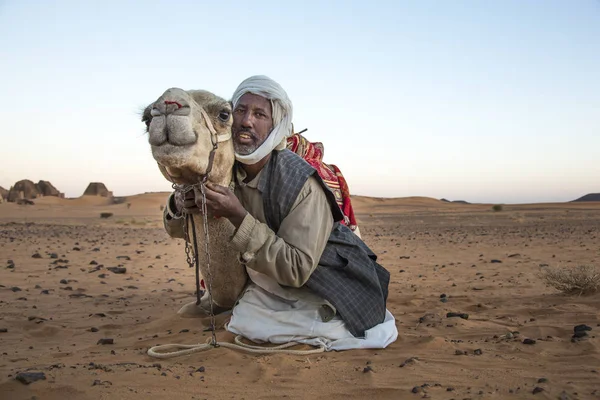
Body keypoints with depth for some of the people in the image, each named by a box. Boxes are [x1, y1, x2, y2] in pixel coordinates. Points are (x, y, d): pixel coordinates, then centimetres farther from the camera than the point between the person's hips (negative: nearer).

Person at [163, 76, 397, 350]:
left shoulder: (301, 182, -27)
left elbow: (297, 270, -29)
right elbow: (179, 229, 4)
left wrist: (238, 216, -35)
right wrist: (179, 206, -21)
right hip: (269, 283, 5)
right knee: (244, 320, -18)